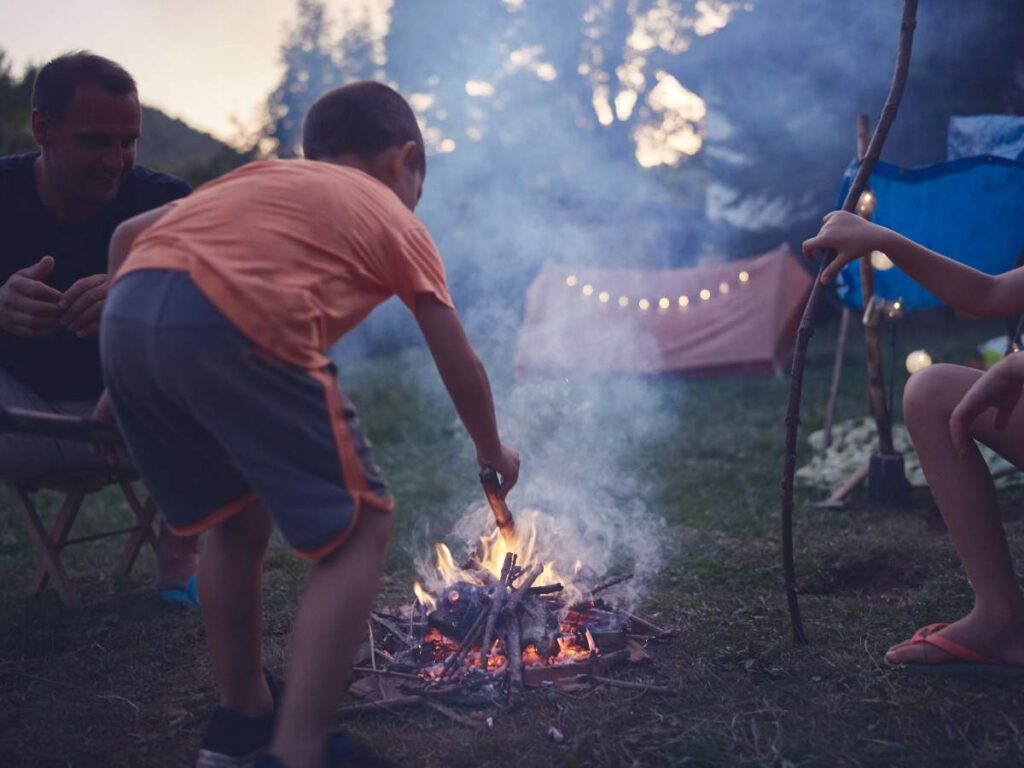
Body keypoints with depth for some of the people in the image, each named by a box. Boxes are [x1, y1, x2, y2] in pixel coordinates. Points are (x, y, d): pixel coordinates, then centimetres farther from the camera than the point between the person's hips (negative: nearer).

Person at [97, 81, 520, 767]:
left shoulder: (260, 175, 36)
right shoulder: (397, 220, 25)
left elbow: (131, 235, 27)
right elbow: (462, 369, 27)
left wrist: (130, 375, 32)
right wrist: (493, 451, 45)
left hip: (126, 314, 7)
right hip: (234, 326, -6)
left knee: (236, 517, 25)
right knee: (360, 531, 8)